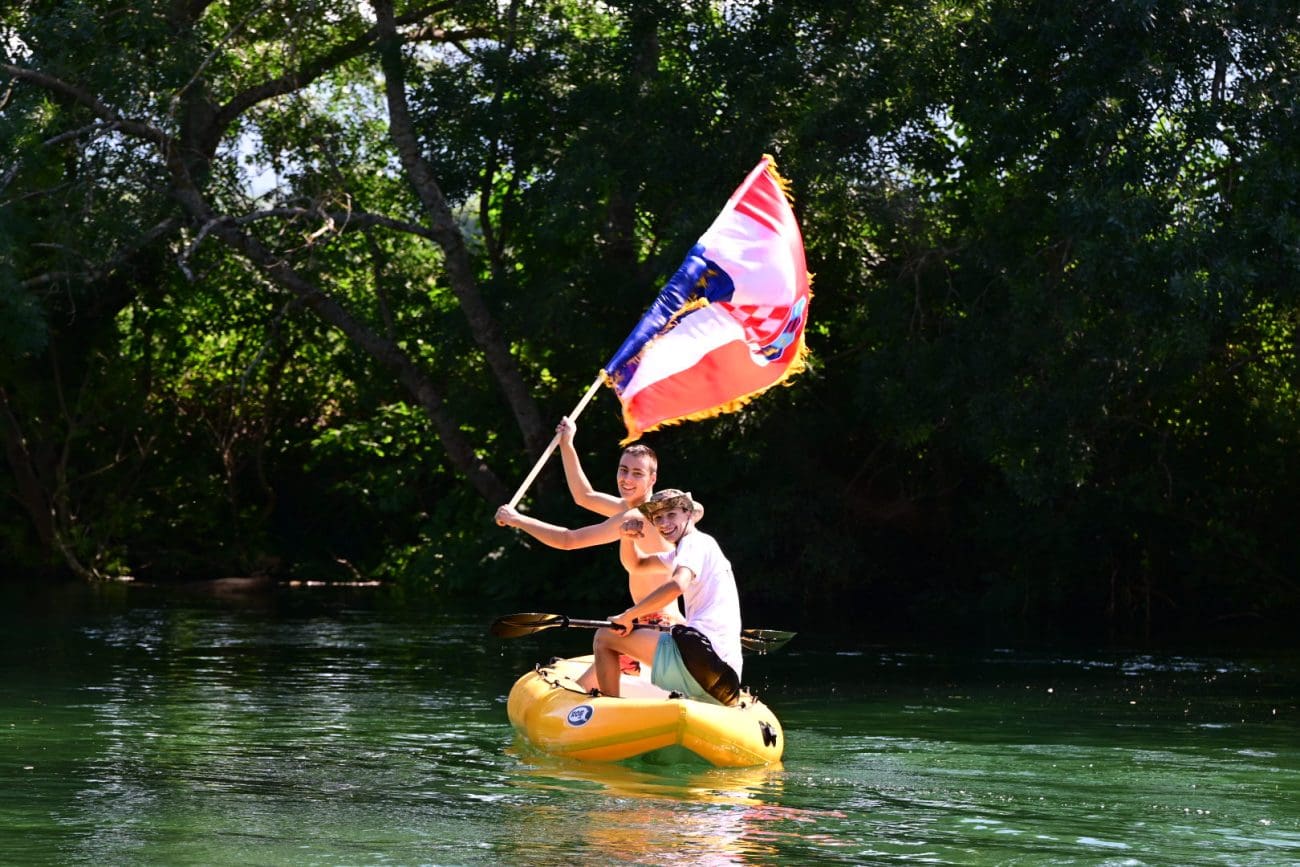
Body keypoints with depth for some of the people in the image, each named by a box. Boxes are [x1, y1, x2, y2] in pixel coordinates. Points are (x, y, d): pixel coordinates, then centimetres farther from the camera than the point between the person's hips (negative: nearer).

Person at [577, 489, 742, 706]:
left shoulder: (694, 542, -2)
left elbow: (676, 585, -22)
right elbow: (636, 565, 34)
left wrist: (627, 616, -13)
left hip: (703, 652, -10)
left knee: (605, 637, -1)